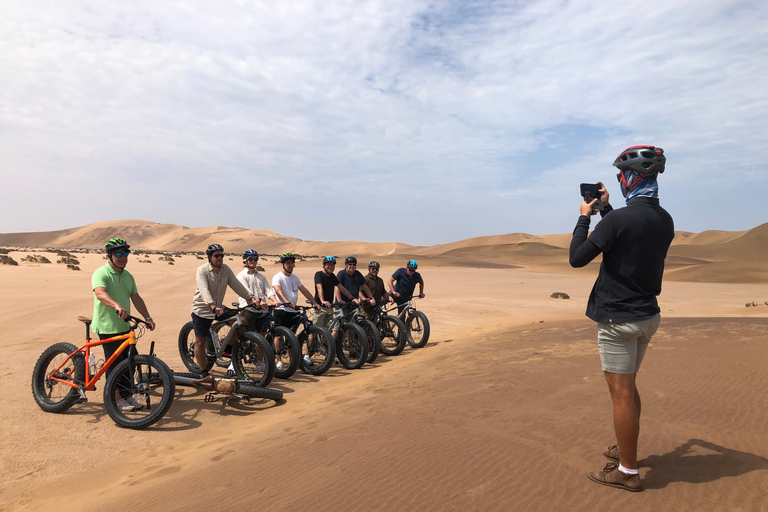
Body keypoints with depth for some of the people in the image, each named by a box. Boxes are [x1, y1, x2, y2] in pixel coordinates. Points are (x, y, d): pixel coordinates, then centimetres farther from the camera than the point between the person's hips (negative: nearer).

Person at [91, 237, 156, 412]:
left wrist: (147, 317, 3)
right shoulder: (101, 273, -12)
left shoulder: (127, 276, 13)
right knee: (114, 364, 0)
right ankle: (117, 399, 12)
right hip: (108, 327, -7)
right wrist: (117, 306, -49)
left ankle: (128, 396, 21)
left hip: (124, 326, 7)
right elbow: (100, 293, -31)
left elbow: (136, 298, 13)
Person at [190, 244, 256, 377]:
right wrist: (213, 307, -44)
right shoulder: (202, 270, -17)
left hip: (218, 307, 5)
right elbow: (204, 291, -30)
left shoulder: (226, 269, 0)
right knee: (200, 342, -1)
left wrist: (251, 297, -10)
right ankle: (203, 372, 13)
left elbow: (236, 285, 0)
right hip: (202, 309, -5)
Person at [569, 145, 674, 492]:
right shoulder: (665, 221, 4)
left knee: (621, 393, 1)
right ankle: (625, 449, 36)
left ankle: (627, 472, 12)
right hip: (647, 316, 8)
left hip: (618, 319, -8)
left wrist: (585, 217, -4)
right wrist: (606, 208, 20)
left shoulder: (618, 219, -21)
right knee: (627, 388, 21)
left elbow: (576, 258, -15)